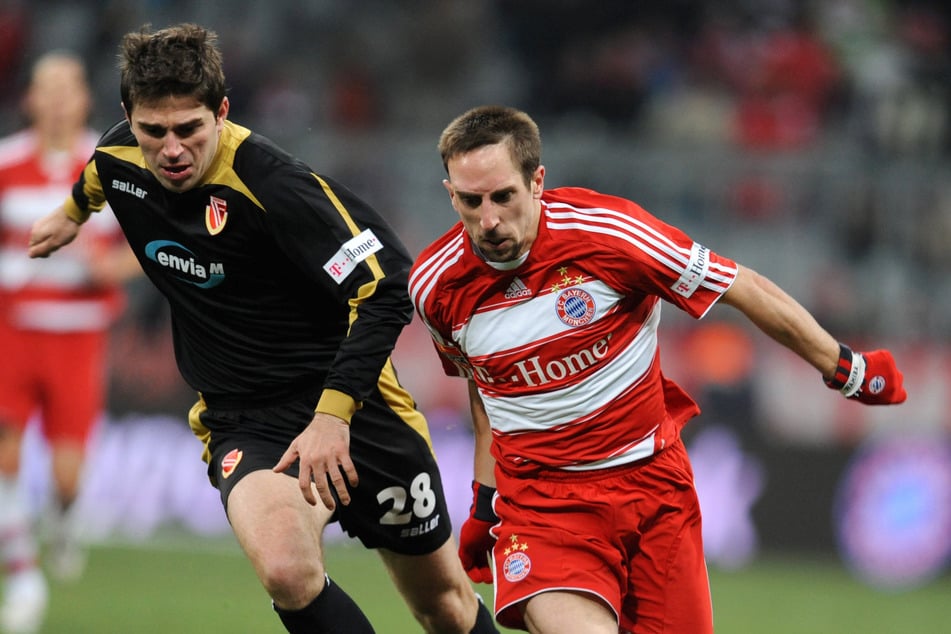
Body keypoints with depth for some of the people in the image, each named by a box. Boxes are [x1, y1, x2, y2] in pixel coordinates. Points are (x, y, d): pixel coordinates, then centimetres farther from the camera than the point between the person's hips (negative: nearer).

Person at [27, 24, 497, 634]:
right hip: (244, 422, 3)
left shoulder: (273, 184, -24)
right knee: (288, 573, -30)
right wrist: (74, 210, 42)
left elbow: (387, 292, -25)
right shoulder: (122, 158, -5)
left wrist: (333, 413, -32)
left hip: (351, 406, -3)